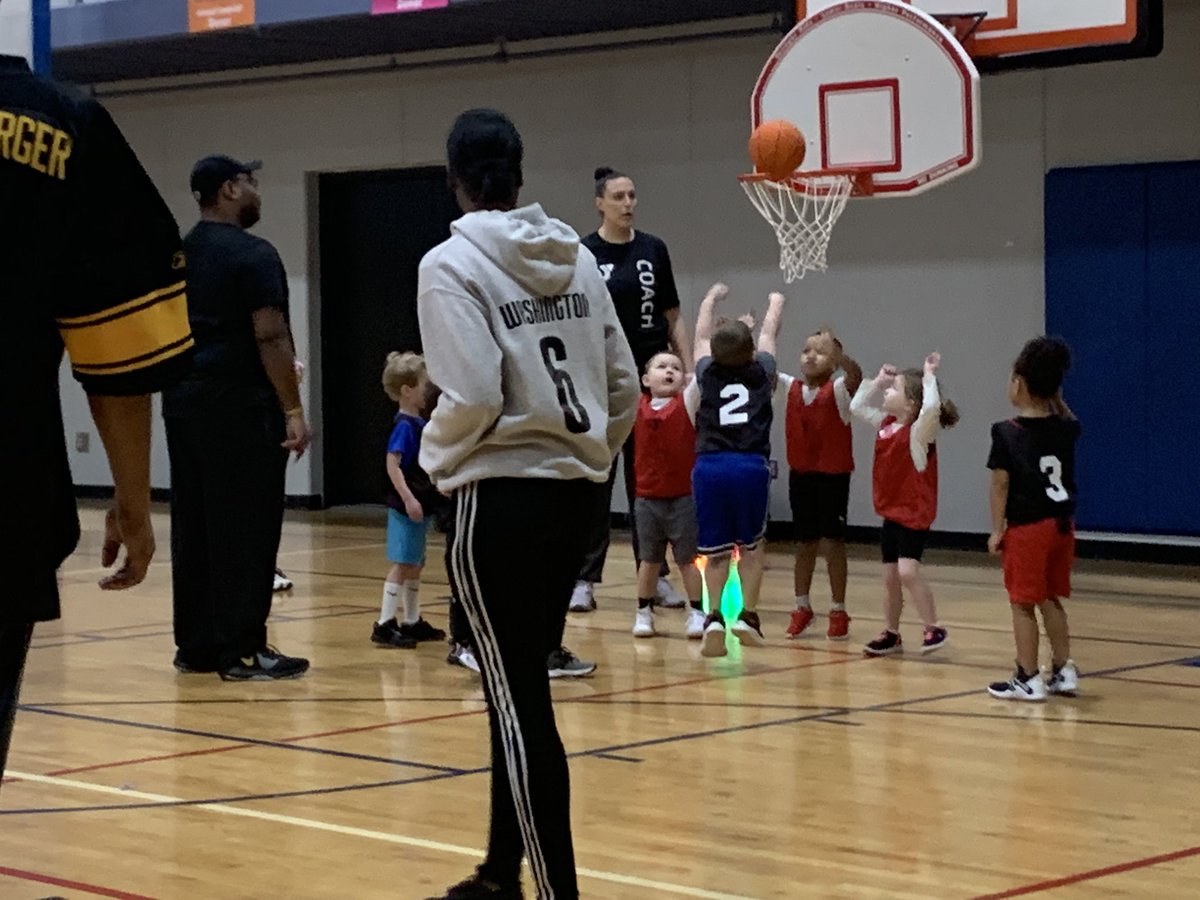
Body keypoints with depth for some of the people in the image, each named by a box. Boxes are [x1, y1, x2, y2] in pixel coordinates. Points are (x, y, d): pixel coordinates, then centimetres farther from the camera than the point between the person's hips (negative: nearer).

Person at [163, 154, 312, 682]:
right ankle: (242, 651, -5)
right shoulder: (253, 255, -11)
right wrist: (293, 410, -14)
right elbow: (270, 338, -17)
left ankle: (195, 646, 14)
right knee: (246, 530, -5)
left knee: (193, 527, 10)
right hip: (240, 404, -8)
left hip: (184, 400, 8)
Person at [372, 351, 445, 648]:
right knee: (402, 565, -9)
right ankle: (384, 625, -8)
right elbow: (392, 463, -24)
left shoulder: (419, 423, 13)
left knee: (415, 566, 14)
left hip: (421, 508, 9)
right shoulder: (404, 426, -15)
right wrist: (408, 498, -28)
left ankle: (412, 622, 22)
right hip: (407, 509, -9)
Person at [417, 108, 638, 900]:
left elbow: (474, 398, -19)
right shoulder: (576, 258, 7)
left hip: (501, 501, -7)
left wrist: (437, 451, 0)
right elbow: (625, 386, 7)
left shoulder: (452, 264, -11)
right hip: (572, 497, 7)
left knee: (521, 706, -2)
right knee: (519, 692, 18)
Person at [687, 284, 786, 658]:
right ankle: (748, 616, 9)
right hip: (750, 466, -1)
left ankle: (714, 617, -3)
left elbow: (701, 334, 28)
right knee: (751, 544, 17)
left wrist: (711, 298, 47)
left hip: (710, 466, 1)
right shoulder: (761, 372, 8)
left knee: (715, 549, 11)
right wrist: (776, 304, 47)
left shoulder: (708, 373, 9)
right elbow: (769, 332, 27)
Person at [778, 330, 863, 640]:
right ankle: (802, 607, 24)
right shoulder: (790, 387, 3)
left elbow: (856, 373, -31)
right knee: (804, 542, 13)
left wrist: (836, 353, -51)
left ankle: (838, 611, 8)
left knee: (833, 543, -2)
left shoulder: (839, 390, -10)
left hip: (833, 475, -4)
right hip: (800, 474, 4)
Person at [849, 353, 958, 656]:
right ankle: (891, 634, 24)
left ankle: (933, 628, -8)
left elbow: (932, 406, -37)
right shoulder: (886, 424, 6)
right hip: (891, 512, 8)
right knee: (890, 576, 13)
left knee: (907, 571, -20)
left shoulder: (919, 430, -16)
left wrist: (929, 375, -25)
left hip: (914, 514, -8)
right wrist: (878, 380, 9)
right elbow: (857, 406, 17)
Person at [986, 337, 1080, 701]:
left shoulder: (1007, 433, -11)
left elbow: (1000, 484, -11)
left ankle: (1028, 680, 6)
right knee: (1050, 599, 18)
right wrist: (1054, 396, 19)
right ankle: (1063, 670, 19)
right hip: (1062, 524, 6)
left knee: (1022, 603, 3)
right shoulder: (1065, 430, 3)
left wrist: (997, 530, -5)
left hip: (1027, 528, -6)